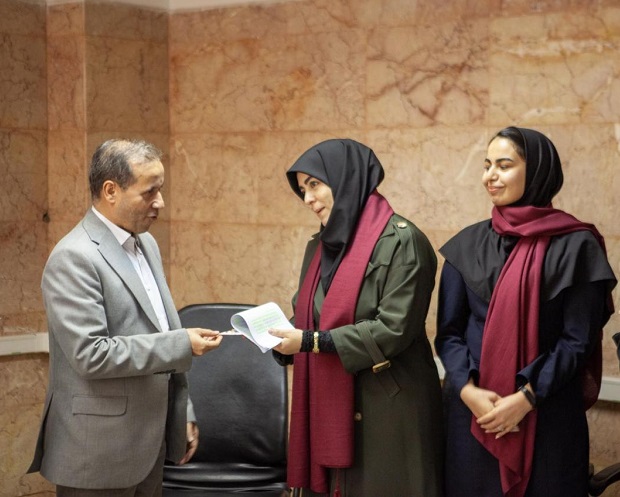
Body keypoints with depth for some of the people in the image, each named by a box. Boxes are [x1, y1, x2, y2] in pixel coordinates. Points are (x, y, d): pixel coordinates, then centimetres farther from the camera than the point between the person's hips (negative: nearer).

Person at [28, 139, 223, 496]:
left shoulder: (146, 244, 12)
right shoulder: (74, 258, -16)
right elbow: (91, 354, -23)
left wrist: (183, 414, 17)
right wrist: (182, 344, -21)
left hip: (150, 443, 8)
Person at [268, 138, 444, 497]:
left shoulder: (401, 241, -10)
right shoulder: (320, 246, 14)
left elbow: (394, 329, -18)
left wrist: (311, 342, -17)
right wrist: (277, 332, -4)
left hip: (386, 409, -7)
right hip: (328, 407, 7)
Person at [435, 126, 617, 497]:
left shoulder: (575, 246, -4)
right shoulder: (467, 245, 6)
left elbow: (579, 339, -7)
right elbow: (449, 330, 3)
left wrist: (527, 397, -16)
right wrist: (467, 389, -13)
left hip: (548, 415, -3)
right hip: (472, 411, 3)